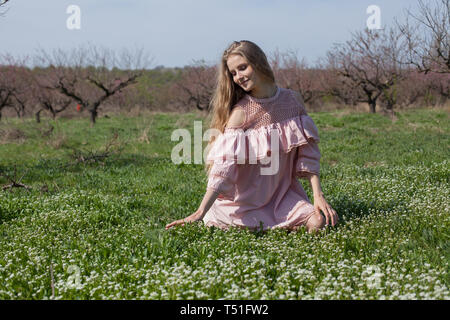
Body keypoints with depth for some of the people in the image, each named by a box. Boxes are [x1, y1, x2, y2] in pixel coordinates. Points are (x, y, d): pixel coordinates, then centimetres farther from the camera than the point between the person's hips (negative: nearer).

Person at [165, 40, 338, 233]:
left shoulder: (293, 101, -1)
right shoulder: (240, 112, -14)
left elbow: (308, 154, 2)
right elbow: (223, 166, -22)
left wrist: (318, 195, -7)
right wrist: (201, 212, -32)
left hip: (284, 194, 2)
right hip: (247, 201, -2)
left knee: (320, 222, -19)